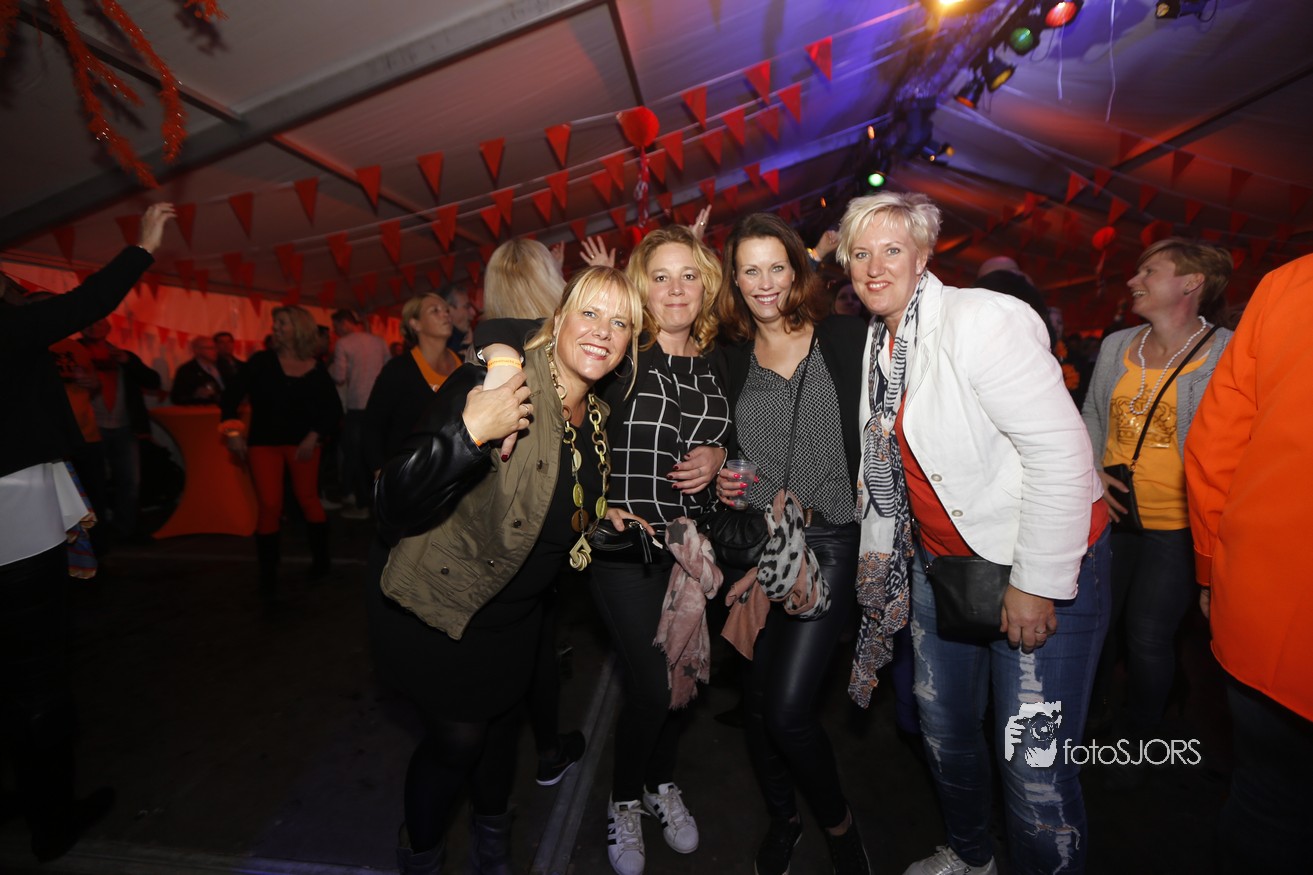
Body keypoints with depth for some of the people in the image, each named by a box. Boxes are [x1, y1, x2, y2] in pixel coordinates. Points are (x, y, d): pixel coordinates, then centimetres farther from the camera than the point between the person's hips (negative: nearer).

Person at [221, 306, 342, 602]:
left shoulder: (316, 371, -2)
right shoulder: (263, 361, 0)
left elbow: (334, 410, 0)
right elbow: (232, 393, 0)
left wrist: (313, 436, -11)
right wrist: (233, 431, -8)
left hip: (302, 444, 0)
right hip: (264, 443, 0)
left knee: (308, 500, 6)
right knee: (269, 506, -3)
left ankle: (320, 561, 27)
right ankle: (268, 580, 9)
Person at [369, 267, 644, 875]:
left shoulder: (598, 420, -2)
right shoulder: (491, 384, -25)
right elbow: (396, 509, -31)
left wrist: (602, 519, 1)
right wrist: (468, 433, -43)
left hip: (514, 616, 6)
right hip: (437, 609, -6)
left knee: (499, 722, 22)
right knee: (457, 738, 8)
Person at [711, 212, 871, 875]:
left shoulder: (844, 338, 0)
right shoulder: (728, 356, 7)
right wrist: (720, 474, 0)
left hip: (829, 540, -3)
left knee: (787, 708, -9)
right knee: (755, 697, 12)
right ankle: (782, 818, 42)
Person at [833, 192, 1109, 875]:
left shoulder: (979, 320, -18)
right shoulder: (878, 342, 5)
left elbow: (1060, 449, -21)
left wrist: (1038, 582, -19)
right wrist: (876, 548, 15)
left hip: (1042, 565, -7)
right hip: (941, 562, 7)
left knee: (1033, 762, -1)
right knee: (944, 728, 20)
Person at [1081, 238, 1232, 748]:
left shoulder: (1226, 353, -10)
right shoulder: (1116, 346, 5)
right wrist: (1092, 474, -1)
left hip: (1176, 528, -4)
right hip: (1111, 515, 4)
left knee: (1148, 638, 6)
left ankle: (1135, 736, 33)